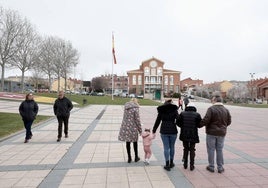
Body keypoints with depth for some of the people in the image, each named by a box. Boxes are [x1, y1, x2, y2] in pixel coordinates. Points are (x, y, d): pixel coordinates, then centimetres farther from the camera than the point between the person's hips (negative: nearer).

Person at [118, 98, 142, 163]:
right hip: (133, 128, -4)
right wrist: (140, 130, -4)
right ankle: (136, 157, 28)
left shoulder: (126, 107, 5)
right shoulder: (135, 108, -13)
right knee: (135, 142, 14)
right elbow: (137, 120, -13)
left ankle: (129, 158, 22)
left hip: (125, 127, 5)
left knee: (127, 142, 13)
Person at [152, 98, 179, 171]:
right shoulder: (174, 110, -1)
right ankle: (171, 163, 28)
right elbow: (178, 120, -14)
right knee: (172, 147, 15)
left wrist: (154, 130, 18)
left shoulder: (161, 111, 5)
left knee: (166, 148, 6)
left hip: (164, 131, 1)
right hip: (173, 131, -1)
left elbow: (157, 121, 9)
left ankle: (167, 165, 11)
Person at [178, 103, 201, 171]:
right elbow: (199, 125, -5)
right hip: (193, 135, -1)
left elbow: (179, 123, -4)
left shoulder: (182, 113, -4)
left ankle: (185, 164, 25)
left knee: (185, 149, 17)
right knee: (192, 150, 12)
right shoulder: (197, 115, -7)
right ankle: (191, 166, 17)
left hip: (184, 134, 1)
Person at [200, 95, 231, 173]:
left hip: (211, 132, -5)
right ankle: (220, 168, 22)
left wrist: (200, 124, -4)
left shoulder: (211, 109, -15)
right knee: (219, 150, 14)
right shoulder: (226, 110, 2)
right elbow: (229, 122, 9)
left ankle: (211, 167, 17)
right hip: (221, 133, 5)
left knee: (211, 149, 7)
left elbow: (206, 120, -21)